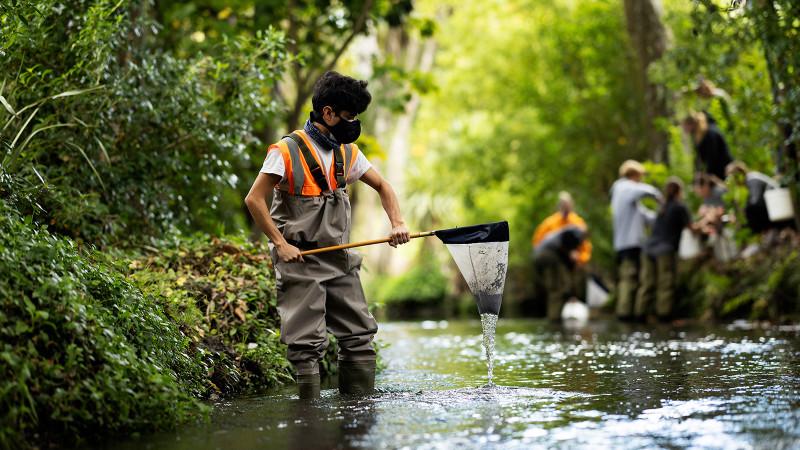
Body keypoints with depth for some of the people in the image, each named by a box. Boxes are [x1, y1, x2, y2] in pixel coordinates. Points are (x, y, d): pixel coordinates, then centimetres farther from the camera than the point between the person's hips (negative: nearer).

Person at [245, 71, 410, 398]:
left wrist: (397, 223, 2)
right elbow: (254, 200, -13)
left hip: (340, 259, 7)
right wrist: (281, 244, -17)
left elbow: (382, 186, 19)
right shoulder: (287, 151, -12)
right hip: (301, 261, -7)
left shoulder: (347, 153, 9)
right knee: (308, 342, -7)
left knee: (360, 334, 6)